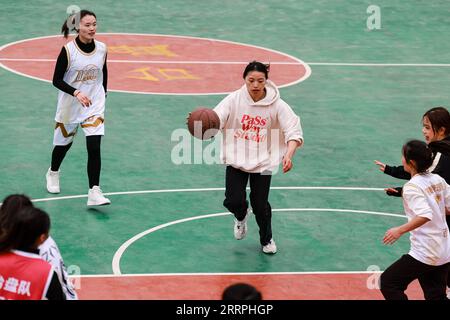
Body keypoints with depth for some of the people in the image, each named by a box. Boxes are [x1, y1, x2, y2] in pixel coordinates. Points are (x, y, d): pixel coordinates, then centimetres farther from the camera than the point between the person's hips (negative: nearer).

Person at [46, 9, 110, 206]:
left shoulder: (101, 49, -5)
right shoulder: (68, 50, -17)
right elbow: (57, 80, -15)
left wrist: (103, 94, 13)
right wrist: (76, 93, -28)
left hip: (94, 105, 1)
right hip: (70, 106, -1)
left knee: (94, 147, -14)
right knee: (64, 143, 19)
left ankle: (94, 193, -16)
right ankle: (53, 173, 49)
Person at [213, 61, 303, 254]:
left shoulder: (276, 105, -13)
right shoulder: (234, 100, -12)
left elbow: (294, 131, -16)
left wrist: (289, 155, -34)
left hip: (263, 162, 0)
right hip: (236, 159, 1)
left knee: (260, 205, 0)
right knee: (234, 201, -11)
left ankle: (267, 239, 31)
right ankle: (241, 217, 30)